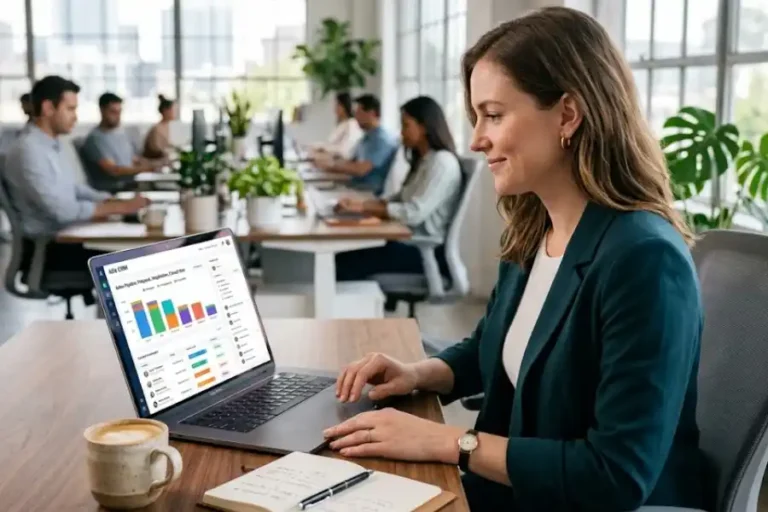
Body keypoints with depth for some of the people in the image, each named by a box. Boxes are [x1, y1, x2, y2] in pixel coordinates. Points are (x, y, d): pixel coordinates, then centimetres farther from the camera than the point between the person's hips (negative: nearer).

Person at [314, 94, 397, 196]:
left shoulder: (382, 139, -16)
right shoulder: (368, 137, 15)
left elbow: (360, 169, -22)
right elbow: (353, 162, 20)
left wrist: (333, 165, -10)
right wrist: (330, 162, 3)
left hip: (370, 192, -9)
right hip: (356, 186, 9)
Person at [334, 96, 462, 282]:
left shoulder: (442, 162, -14)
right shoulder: (423, 160, 17)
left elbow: (414, 213, -22)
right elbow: (400, 199, 14)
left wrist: (363, 207, -18)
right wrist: (360, 203, -2)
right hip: (415, 243, 9)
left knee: (348, 263, -20)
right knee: (345, 254, -9)